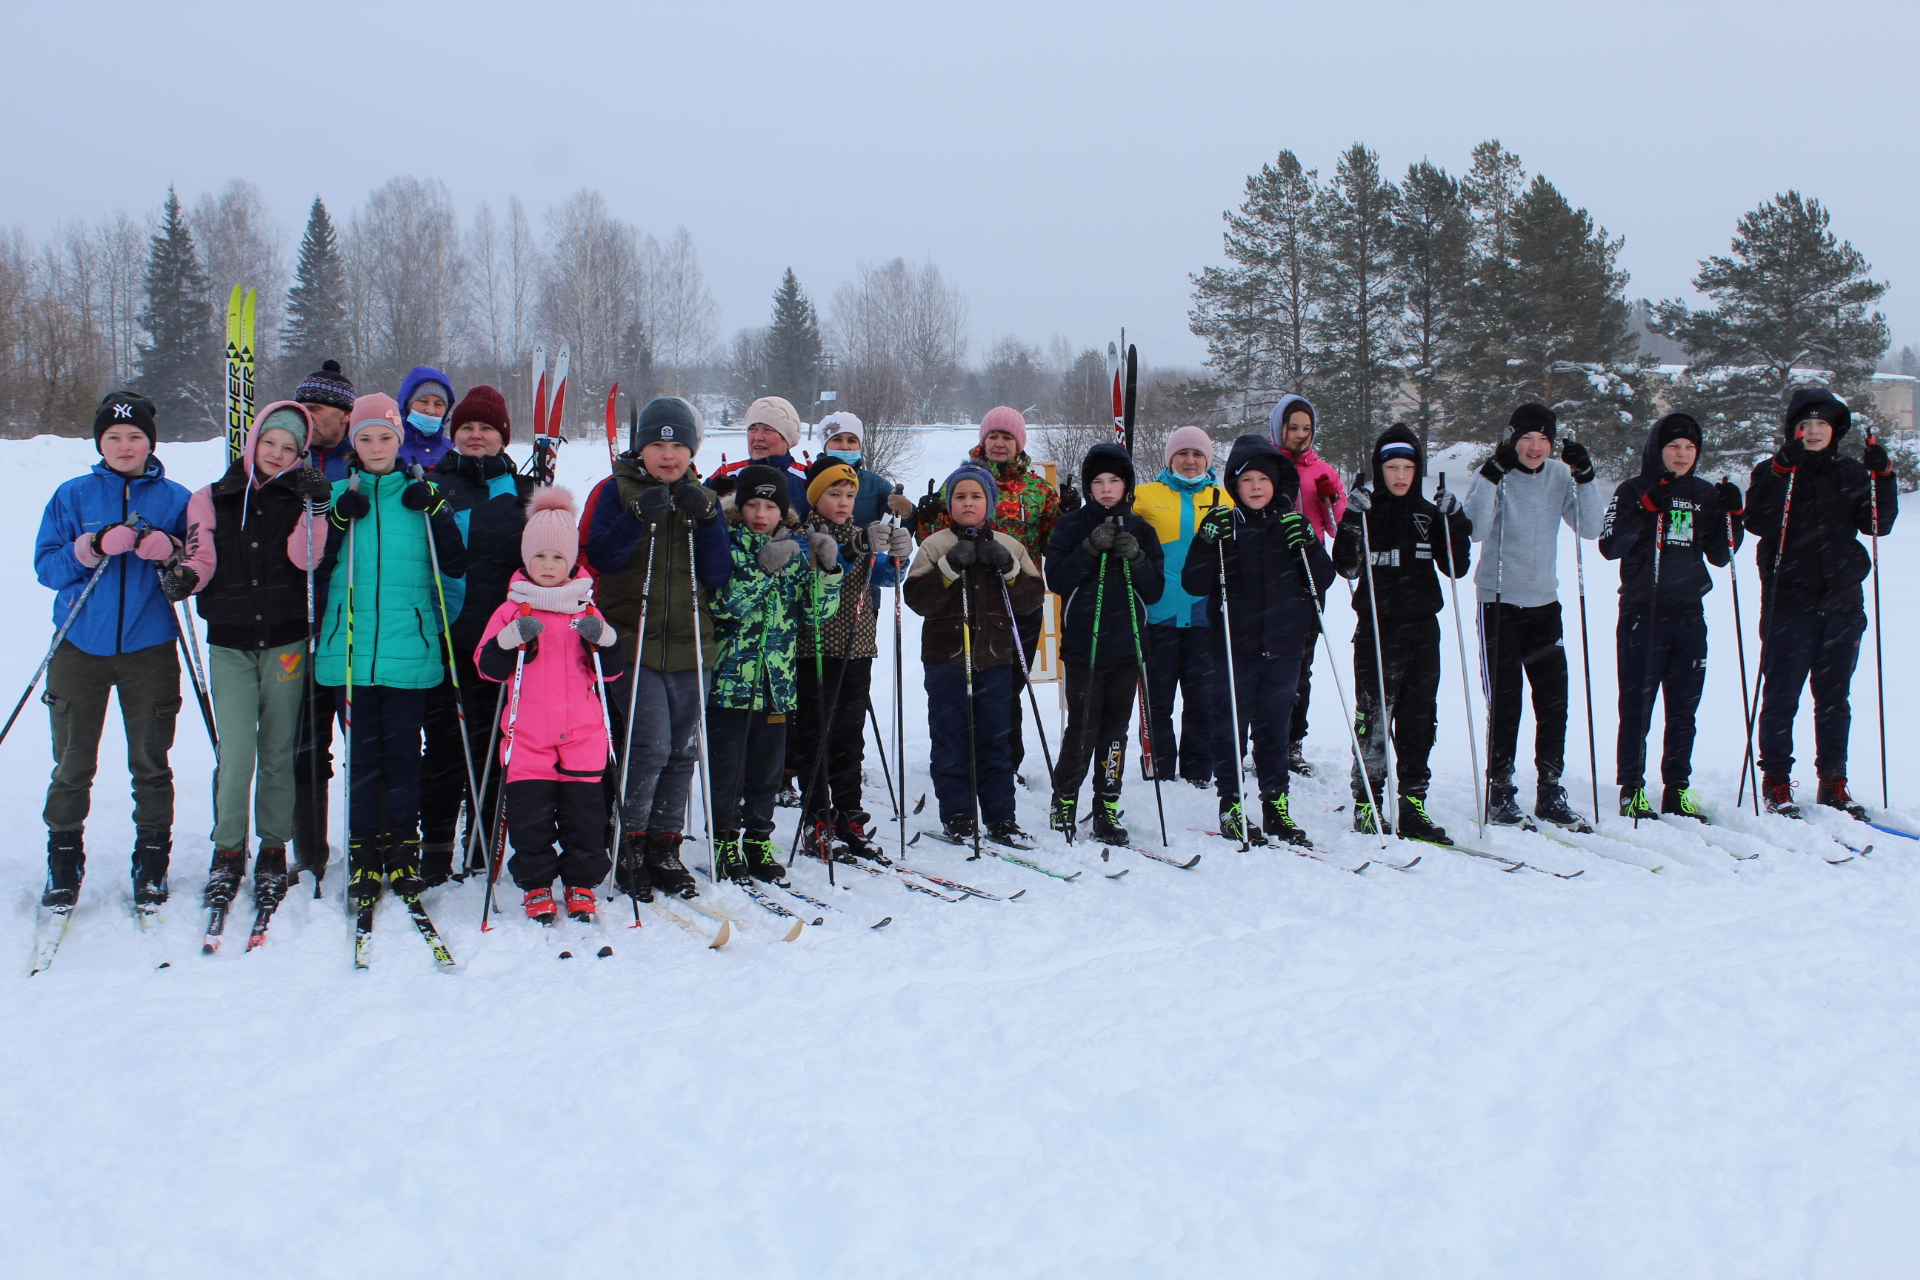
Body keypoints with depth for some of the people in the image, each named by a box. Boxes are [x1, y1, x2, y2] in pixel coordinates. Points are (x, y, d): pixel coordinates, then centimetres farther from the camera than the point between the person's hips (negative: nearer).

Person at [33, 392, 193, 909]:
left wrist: (170, 554, -17)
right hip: (80, 648, 1)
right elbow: (45, 566, 0)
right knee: (72, 763, 5)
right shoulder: (72, 496, 6)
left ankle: (152, 861, 16)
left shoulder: (174, 498, 5)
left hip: (150, 648, 0)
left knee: (150, 762, 4)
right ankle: (64, 860, 18)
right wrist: (93, 547, -17)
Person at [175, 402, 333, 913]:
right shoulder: (212, 500, 9)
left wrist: (317, 507, -21)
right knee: (235, 753, -9)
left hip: (286, 641, 0)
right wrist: (185, 576, -18)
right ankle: (227, 852, 7)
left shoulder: (299, 497, 6)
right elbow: (201, 557, 4)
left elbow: (305, 558, -9)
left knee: (278, 753, 5)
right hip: (230, 644, 0)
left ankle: (273, 851, 18)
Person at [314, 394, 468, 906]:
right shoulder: (339, 495, 8)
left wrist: (436, 511, -10)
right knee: (361, 754, 4)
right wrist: (339, 519, -10)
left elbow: (456, 566, 0)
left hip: (408, 648, 0)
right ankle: (363, 852, 13)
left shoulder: (420, 494, 7)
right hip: (351, 649, 1)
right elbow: (314, 566, 2)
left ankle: (403, 849, 15)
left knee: (403, 752, 4)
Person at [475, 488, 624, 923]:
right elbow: (486, 666, -1)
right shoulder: (511, 610, 6)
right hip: (527, 736, -1)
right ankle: (536, 886, 12)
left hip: (583, 734, 1)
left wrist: (603, 639, -12)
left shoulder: (586, 610, 10)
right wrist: (513, 639, -18)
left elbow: (611, 671, 8)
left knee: (584, 809, 2)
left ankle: (582, 883, 15)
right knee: (530, 812, -1)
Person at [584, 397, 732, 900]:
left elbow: (719, 575, 4)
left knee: (683, 751, 6)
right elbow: (598, 558, -9)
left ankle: (664, 845, 18)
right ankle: (629, 847, 2)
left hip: (689, 645, 4)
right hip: (634, 642, -4)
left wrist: (706, 521, -10)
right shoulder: (614, 491, 3)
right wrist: (638, 517, -20)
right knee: (650, 745, -13)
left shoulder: (703, 498, 12)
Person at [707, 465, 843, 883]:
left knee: (767, 768, 11)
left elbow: (815, 613, 6)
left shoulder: (798, 550, 9)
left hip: (777, 680, 4)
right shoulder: (727, 545, -4)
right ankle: (724, 841, 15)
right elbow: (722, 604, -18)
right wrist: (763, 569, -27)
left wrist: (827, 570, -9)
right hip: (729, 677, -4)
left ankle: (758, 840, 23)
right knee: (726, 768, 2)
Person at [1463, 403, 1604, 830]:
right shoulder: (1494, 476, -6)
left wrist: (1585, 478, -12)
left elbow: (1589, 529, -2)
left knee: (1554, 701, 4)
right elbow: (1475, 530, -20)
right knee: (1504, 702, -2)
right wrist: (1492, 475, -27)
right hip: (1500, 602, -4)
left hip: (1544, 603, 4)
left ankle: (1550, 792, 16)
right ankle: (1499, 793, 8)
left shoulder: (1559, 476, 4)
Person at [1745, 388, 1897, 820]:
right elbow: (1758, 522, -16)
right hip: (1789, 603, -3)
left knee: (1835, 698, 10)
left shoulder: (1852, 473, 10)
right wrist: (1783, 471, -23)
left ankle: (1834, 782, 18)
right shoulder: (1772, 472, 0)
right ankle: (1776, 782, 9)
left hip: (1842, 605, 3)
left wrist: (1882, 477, -11)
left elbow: (1878, 524, 1)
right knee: (1781, 697, 0)